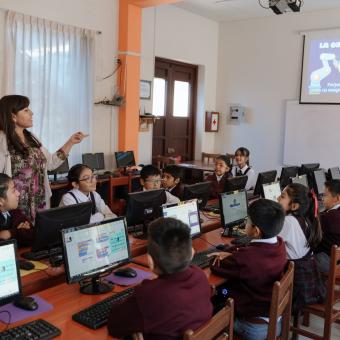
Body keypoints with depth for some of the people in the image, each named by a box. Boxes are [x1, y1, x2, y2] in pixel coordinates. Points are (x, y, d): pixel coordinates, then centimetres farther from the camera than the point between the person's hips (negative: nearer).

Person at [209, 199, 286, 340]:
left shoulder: (246, 257, -31)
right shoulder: (279, 244, -10)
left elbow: (215, 267, -14)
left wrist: (223, 258, 7)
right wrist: (231, 255, -2)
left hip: (254, 327, -7)